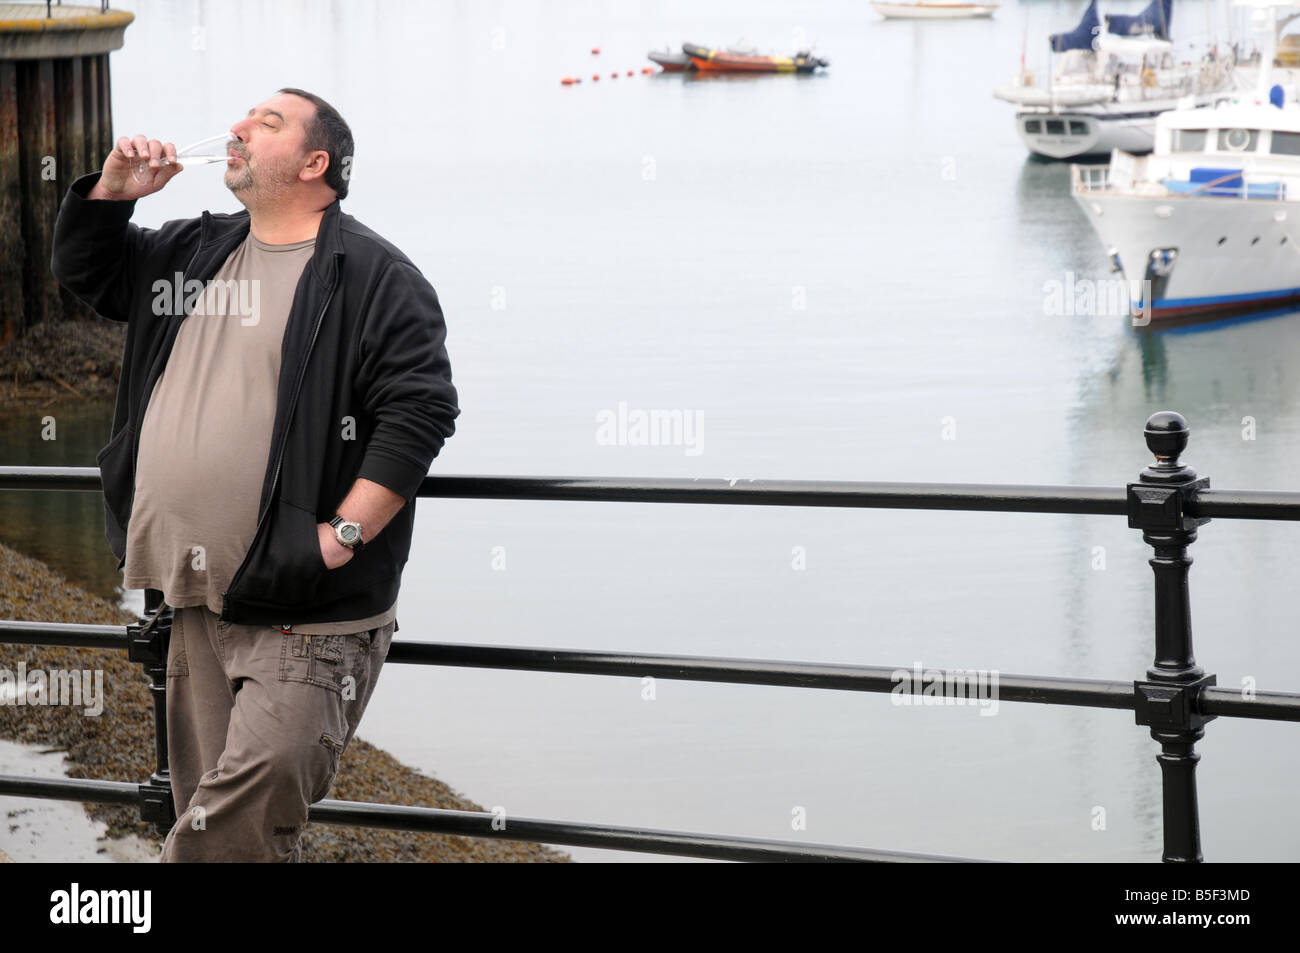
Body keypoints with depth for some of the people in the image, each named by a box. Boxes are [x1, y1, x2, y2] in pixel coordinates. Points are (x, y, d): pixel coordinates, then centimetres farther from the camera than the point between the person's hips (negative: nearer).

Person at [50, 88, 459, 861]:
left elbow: (419, 412, -14)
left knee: (234, 829, -17)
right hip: (199, 606, 8)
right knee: (208, 814, 13)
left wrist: (341, 535, -19)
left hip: (308, 617, -7)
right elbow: (85, 269, 30)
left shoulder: (373, 275, -6)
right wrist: (113, 190, 10)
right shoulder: (195, 253, 17)